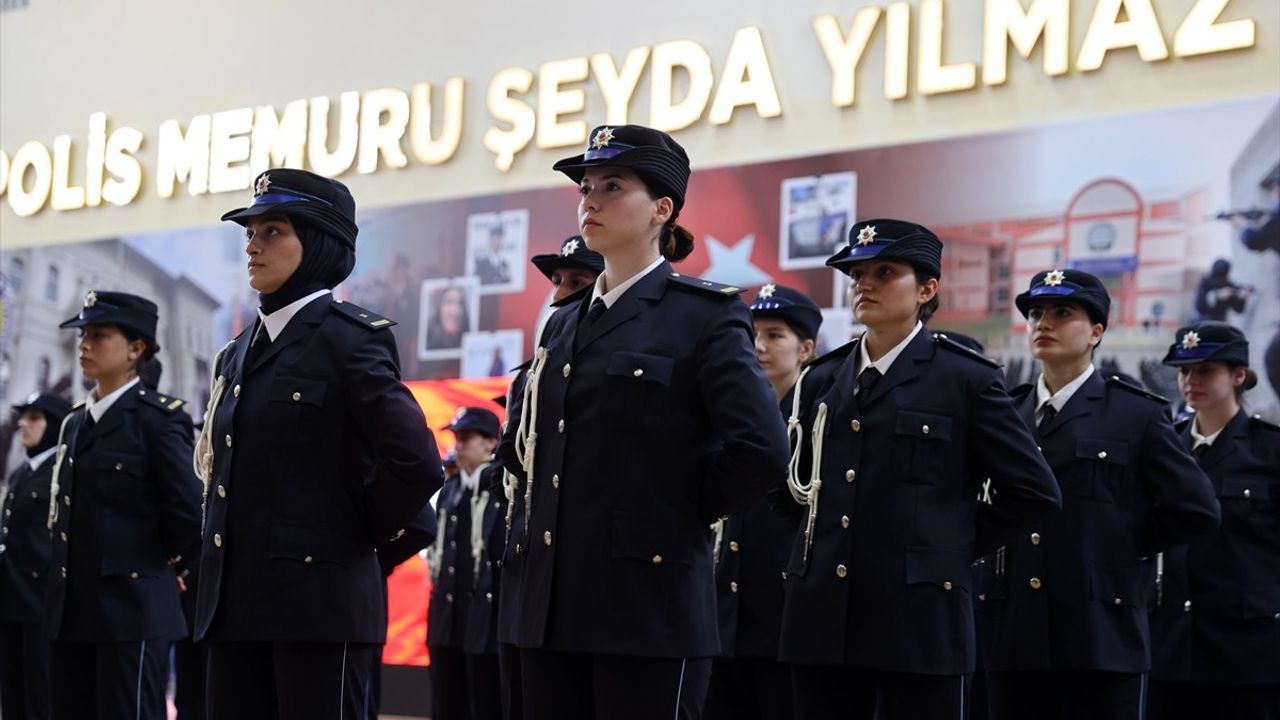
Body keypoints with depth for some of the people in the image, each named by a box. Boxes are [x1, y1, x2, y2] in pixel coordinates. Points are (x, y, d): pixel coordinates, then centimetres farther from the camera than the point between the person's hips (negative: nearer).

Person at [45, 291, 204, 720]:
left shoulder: (159, 418, -6)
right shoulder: (75, 423, 17)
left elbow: (189, 510, -12)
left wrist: (162, 560, 1)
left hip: (133, 608, -8)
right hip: (71, 610, 8)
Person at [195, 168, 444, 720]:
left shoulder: (349, 338, -7)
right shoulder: (238, 353, 16)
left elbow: (417, 462, -17)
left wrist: (363, 534, -5)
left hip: (319, 601, -7)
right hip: (236, 602, 7)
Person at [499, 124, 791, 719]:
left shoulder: (705, 313, -4)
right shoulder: (566, 324, 17)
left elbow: (760, 448, -16)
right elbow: (520, 439, 31)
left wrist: (682, 513, -5)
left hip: (649, 601, -7)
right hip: (553, 604, 7)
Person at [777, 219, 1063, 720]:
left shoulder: (967, 379, 1)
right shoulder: (820, 381, 15)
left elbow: (1034, 492, 2)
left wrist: (956, 545, 2)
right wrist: (818, 542, 14)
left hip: (919, 620, -5)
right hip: (822, 616, 5)